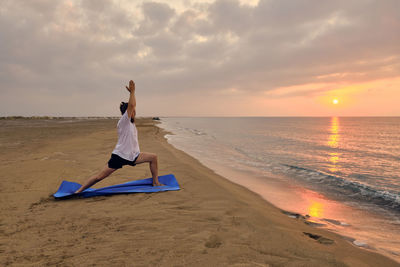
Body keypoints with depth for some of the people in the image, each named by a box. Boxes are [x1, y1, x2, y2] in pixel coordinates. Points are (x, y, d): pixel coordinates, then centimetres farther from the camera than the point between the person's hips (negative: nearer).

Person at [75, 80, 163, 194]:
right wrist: (132, 91, -18)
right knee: (100, 176, -5)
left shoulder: (131, 121, 10)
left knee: (153, 157, -1)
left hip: (132, 156, 8)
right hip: (120, 155, -8)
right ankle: (79, 191, 10)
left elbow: (133, 105, 14)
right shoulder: (123, 122, -12)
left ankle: (156, 182, 8)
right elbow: (131, 105, -24)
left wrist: (132, 92, 11)